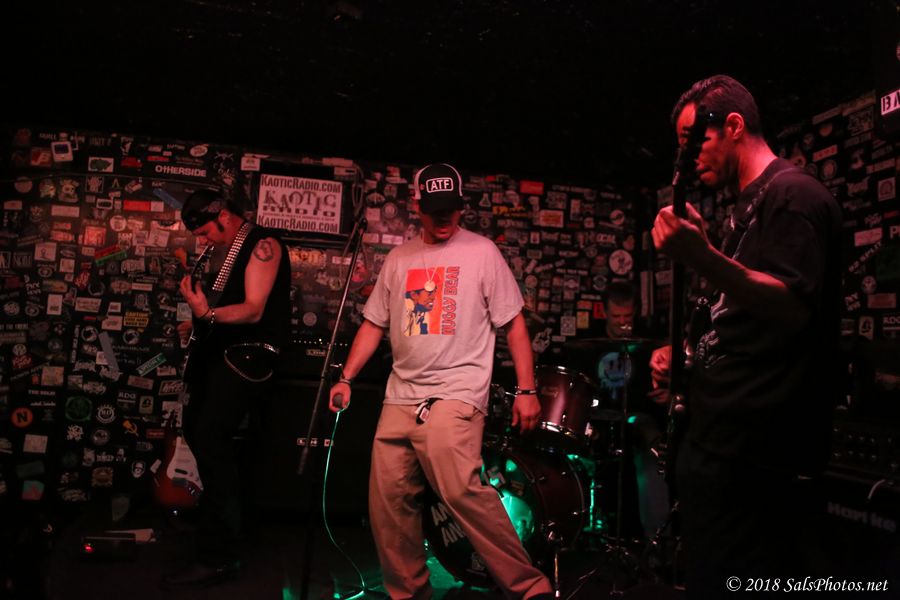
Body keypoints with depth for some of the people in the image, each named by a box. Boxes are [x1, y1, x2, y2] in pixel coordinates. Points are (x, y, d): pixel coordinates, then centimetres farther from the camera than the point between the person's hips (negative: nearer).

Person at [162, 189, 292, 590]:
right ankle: (215, 510, 35)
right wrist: (198, 323, 11)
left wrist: (207, 313, -34)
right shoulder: (231, 251, 18)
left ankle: (218, 558, -11)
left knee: (210, 438, -17)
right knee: (195, 428, 16)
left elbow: (253, 309, -20)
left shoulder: (263, 244, -11)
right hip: (219, 354, 10)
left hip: (247, 356, -10)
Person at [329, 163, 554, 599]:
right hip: (400, 399, 6)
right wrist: (345, 378, 8)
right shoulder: (398, 259, 14)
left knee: (460, 489, -23)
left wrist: (526, 390, -4)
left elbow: (513, 323, 1)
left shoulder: (481, 251, 2)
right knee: (388, 501, 5)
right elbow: (374, 324, 17)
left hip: (456, 394, -5)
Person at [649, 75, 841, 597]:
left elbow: (794, 308, -24)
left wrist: (700, 257, -37)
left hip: (755, 455, -10)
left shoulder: (792, 193, -10)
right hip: (725, 443, 10)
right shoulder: (751, 205, 20)